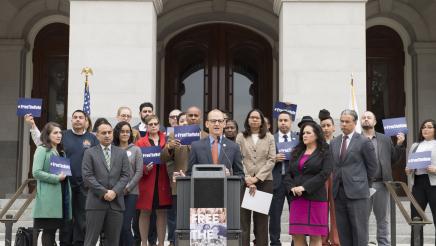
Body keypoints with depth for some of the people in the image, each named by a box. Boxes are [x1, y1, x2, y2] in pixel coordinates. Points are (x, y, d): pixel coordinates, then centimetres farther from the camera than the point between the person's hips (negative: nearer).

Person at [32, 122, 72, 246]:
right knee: (49, 229, -4)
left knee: (53, 229, 8)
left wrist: (65, 175, 5)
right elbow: (36, 172, -13)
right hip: (49, 197, -7)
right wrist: (56, 178, -15)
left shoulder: (61, 151, 19)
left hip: (62, 194, 7)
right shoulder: (42, 150, -4)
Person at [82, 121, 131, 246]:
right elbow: (87, 176, -4)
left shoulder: (122, 153, 13)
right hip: (96, 201, -2)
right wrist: (103, 192, -12)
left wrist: (115, 191, -10)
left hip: (116, 201, 2)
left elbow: (126, 175, 5)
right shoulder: (89, 153, 5)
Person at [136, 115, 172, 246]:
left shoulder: (167, 140, 9)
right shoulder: (140, 142, 3)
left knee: (162, 212, 4)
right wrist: (145, 169, -17)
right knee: (145, 212, 3)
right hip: (146, 182, -2)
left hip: (163, 181, 2)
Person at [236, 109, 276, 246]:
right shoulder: (241, 137, 9)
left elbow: (271, 160, 2)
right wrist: (247, 178, -11)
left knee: (261, 218, 2)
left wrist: (257, 177, -8)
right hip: (244, 182, 0)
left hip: (264, 181, 0)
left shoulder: (269, 137, 10)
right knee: (243, 217, -4)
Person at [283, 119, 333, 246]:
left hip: (316, 198, -4)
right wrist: (292, 187, -7)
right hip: (297, 198, 5)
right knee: (297, 236, 2)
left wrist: (304, 187, -16)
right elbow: (288, 173, 13)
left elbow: (324, 174, -10)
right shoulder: (296, 153, 18)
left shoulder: (325, 153, 2)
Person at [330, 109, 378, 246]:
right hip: (338, 192, 5)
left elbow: (372, 166, 2)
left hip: (357, 193, -5)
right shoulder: (334, 142, 12)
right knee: (343, 232, 8)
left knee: (359, 231, -1)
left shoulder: (364, 142, -3)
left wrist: (363, 183, 7)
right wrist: (334, 186, 8)